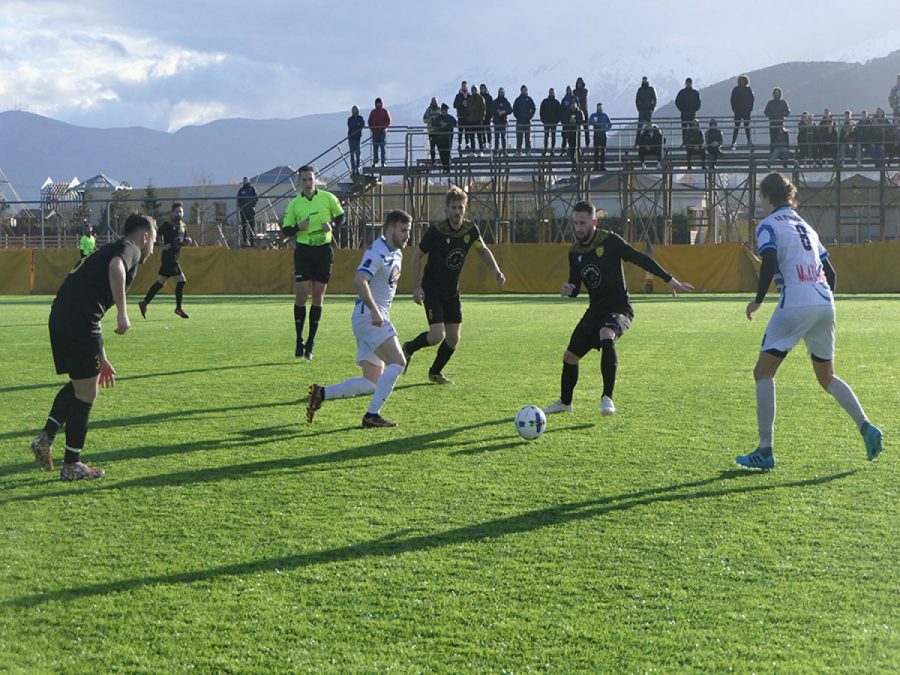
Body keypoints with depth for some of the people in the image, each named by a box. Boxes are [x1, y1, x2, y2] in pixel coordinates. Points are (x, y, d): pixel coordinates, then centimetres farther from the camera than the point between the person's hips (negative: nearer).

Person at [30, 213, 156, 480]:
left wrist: (101, 359, 39)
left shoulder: (107, 250, 32)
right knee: (86, 393, 3)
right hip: (80, 320, -9)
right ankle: (71, 465, 10)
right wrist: (122, 313, -23)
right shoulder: (130, 249, 5)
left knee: (80, 383, 25)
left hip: (60, 317, 9)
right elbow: (116, 268, -22)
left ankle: (45, 438, 16)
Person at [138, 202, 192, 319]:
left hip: (175, 257, 8)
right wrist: (164, 245, -22)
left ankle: (144, 303, 17)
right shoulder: (167, 224, -9)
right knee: (182, 280, -11)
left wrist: (188, 241, 0)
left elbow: (185, 242, 21)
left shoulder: (183, 226, 14)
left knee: (161, 282, 11)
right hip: (168, 256, -8)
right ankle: (178, 308, -2)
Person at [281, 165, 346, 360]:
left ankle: (310, 344, 11)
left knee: (318, 297, 3)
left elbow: (341, 216, 11)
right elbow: (285, 230, 4)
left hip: (324, 250, 1)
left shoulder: (328, 198, 1)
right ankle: (299, 341, 6)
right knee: (301, 295, -7)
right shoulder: (294, 204, 2)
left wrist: (332, 225, -10)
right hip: (303, 251, -1)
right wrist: (298, 227, -16)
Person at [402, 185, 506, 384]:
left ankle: (435, 372, 29)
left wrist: (496, 271, -2)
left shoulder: (470, 230, -6)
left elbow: (483, 250, 13)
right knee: (437, 336, -16)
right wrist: (417, 286, -12)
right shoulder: (436, 231, -19)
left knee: (453, 338, 6)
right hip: (432, 290, -5)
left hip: (452, 291, 5)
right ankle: (408, 348, 14)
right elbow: (418, 255, -8)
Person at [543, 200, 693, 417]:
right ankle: (565, 403, 34)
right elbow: (576, 289, 12)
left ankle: (608, 398, -37)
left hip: (619, 309, -7)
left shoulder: (609, 241, -11)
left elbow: (640, 259, -11)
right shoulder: (574, 252, 6)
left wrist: (669, 280, -14)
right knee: (570, 356, 9)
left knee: (606, 336, -38)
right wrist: (568, 290, -13)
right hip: (595, 310, 7)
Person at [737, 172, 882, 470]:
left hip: (796, 305, -7)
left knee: (763, 373, 1)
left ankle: (765, 451, -5)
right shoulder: (805, 226, 23)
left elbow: (769, 262, -16)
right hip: (825, 305, 7)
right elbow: (830, 272, 23)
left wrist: (758, 300, -7)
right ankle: (866, 427, 5)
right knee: (827, 377, 22)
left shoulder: (768, 225, 1)